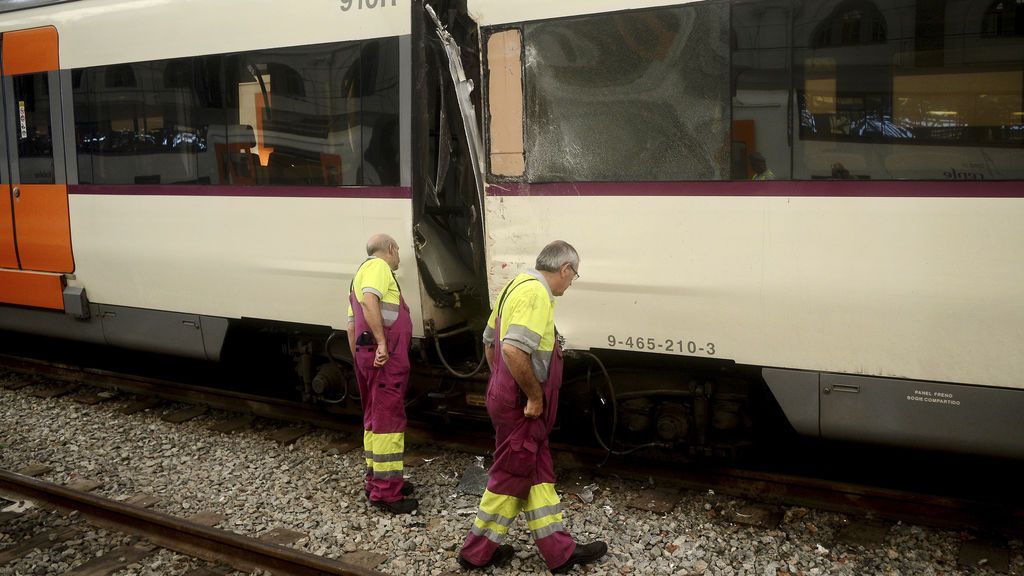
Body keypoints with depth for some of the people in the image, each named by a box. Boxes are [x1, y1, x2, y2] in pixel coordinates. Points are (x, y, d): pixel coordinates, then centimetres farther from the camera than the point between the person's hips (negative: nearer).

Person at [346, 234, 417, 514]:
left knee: (374, 419, 17)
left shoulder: (361, 274, 26)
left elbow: (351, 325, 25)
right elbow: (369, 300, -24)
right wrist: (382, 342, -27)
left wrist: (358, 359, 26)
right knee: (389, 419, -9)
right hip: (386, 357, -11)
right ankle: (386, 491, -7)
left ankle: (375, 479, 26)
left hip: (368, 354, 11)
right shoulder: (378, 266, -4)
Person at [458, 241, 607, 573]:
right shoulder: (536, 293, -21)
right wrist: (535, 396, -22)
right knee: (511, 477, 4)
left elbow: (490, 341, 19)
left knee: (538, 473, 15)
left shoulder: (518, 285, 11)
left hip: (507, 396, 10)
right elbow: (513, 350, -33)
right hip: (522, 405, -10)